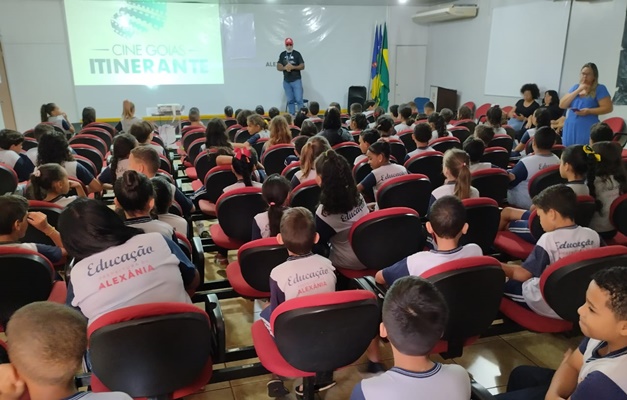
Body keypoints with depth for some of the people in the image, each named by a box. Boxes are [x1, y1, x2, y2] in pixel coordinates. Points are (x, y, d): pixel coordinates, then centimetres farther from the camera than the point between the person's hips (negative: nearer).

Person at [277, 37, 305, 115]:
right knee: (290, 100, 6)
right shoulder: (282, 55, 10)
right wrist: (285, 67, -14)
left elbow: (302, 66, -4)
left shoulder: (297, 54, 0)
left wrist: (293, 67, -18)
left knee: (299, 100, -8)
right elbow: (278, 67, 6)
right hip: (286, 81, 3)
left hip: (296, 80, -3)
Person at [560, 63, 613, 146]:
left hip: (588, 129, -5)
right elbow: (562, 105, 5)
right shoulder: (575, 87, 15)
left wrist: (589, 111, -18)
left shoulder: (600, 89, 0)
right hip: (570, 129, 5)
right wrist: (578, 90, -3)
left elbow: (609, 108, -6)